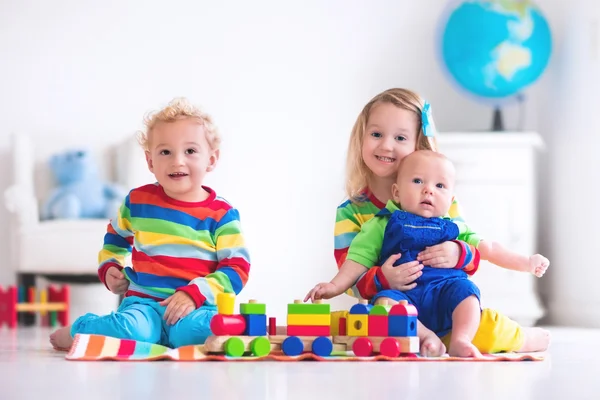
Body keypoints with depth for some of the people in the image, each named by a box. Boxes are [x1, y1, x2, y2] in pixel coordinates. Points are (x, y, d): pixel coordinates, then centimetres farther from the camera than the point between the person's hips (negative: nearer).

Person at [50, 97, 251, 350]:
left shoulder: (221, 214, 1)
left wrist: (195, 294, -16)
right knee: (132, 330, -31)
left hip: (197, 307, -3)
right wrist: (110, 268, 12)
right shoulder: (138, 201, 10)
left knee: (189, 330, -39)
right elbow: (116, 238, 31)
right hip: (145, 302, 3)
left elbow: (237, 268, -3)